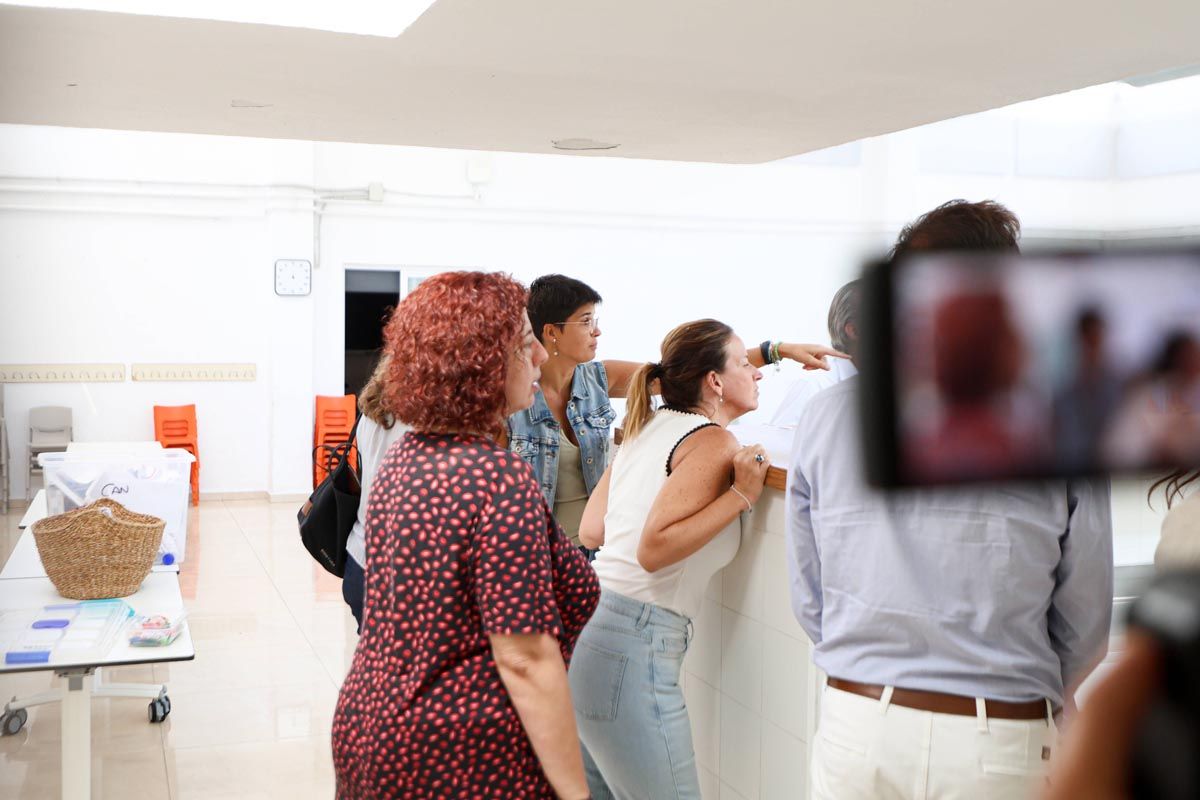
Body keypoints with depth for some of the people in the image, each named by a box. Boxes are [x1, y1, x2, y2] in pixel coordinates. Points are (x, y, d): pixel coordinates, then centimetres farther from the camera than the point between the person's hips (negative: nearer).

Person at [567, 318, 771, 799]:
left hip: (586, 621, 9)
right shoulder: (713, 442, -9)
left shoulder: (649, 426, 14)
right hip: (630, 645, -9)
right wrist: (741, 495, -14)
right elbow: (654, 549, -20)